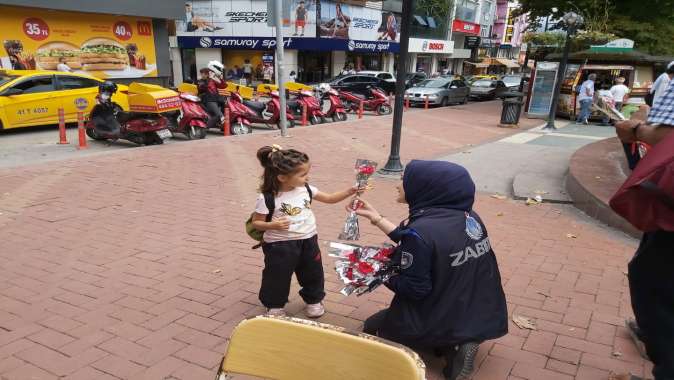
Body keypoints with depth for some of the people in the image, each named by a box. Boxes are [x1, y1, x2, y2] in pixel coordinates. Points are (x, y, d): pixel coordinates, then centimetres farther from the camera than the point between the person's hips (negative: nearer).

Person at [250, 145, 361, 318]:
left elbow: (330, 198, 7)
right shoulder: (267, 198, -18)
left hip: (308, 241, 5)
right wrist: (273, 225, -28)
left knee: (313, 274, 18)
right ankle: (275, 305, 34)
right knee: (278, 277, 10)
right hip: (280, 245, -4)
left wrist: (350, 191, -6)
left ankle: (314, 300, 42)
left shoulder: (306, 189, -3)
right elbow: (256, 222, -9)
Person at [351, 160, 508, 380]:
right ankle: (457, 342, 7)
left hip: (442, 323, -7)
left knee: (372, 327, 19)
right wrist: (376, 218, 11)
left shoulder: (421, 230, -28)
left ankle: (449, 347, 0)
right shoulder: (469, 216, -3)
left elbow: (414, 289, -22)